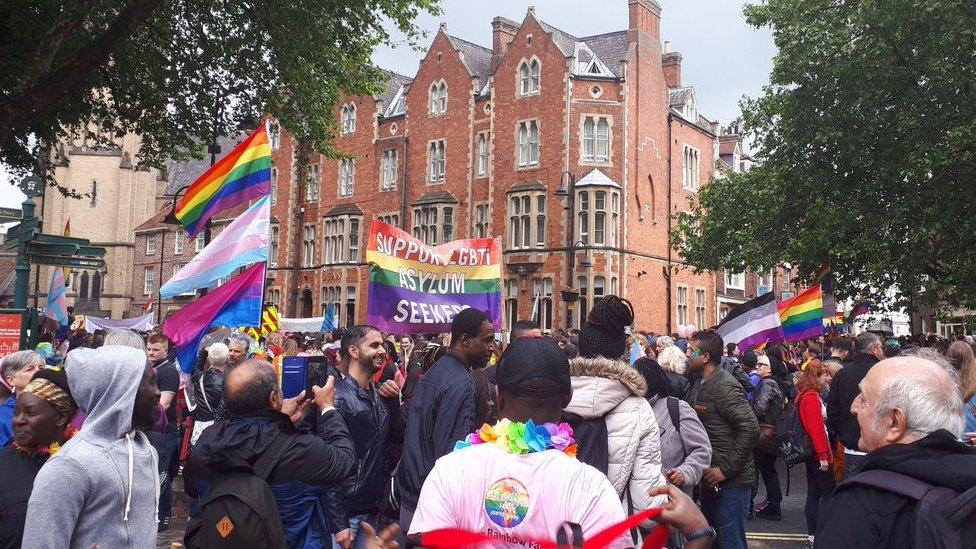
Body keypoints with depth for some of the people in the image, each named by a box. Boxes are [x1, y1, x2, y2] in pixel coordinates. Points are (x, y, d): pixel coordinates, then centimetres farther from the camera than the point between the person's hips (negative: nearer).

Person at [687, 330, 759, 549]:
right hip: (711, 477, 9)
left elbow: (750, 429, -26)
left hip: (731, 481, -9)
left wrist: (726, 469, -22)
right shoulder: (699, 384, 11)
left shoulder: (725, 386, -18)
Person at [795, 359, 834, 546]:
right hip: (817, 452, -10)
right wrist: (823, 455, -21)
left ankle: (812, 534, 19)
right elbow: (816, 428, -22)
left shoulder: (805, 396, 13)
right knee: (829, 492, -4)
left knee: (814, 492, 13)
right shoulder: (812, 398, -18)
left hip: (810, 451, 10)